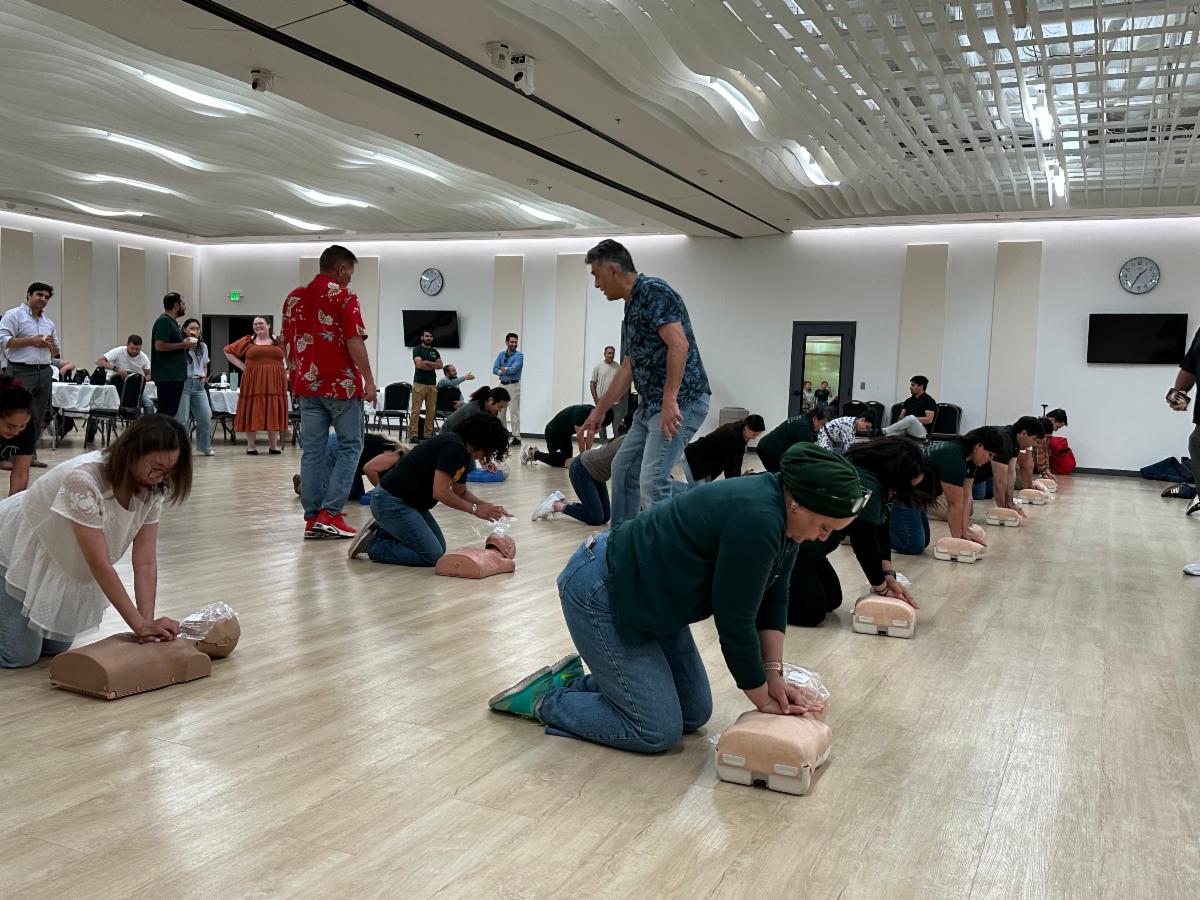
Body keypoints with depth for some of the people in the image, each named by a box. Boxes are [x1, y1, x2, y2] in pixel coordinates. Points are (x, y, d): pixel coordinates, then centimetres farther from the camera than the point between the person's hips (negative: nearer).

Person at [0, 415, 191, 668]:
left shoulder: (152, 490, -17)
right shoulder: (85, 479, -37)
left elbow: (145, 561, -17)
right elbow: (100, 564, -35)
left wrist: (148, 622, -27)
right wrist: (139, 624, -34)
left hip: (64, 564, 7)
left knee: (55, 647, 13)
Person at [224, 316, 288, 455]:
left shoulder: (279, 341, 8)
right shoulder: (247, 341, 8)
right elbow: (228, 351, 13)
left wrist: (285, 370, 0)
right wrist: (242, 366, 4)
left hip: (274, 382, 0)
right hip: (253, 382, 0)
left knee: (274, 412, 2)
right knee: (252, 412, 0)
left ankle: (273, 445, 9)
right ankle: (251, 446, 6)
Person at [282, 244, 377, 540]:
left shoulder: (294, 298, 13)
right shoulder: (343, 296, -7)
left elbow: (287, 343, 18)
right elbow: (354, 341, -15)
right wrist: (368, 379, -12)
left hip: (307, 384, 6)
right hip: (341, 384, -6)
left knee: (312, 450, 6)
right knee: (350, 447, 2)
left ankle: (313, 518, 6)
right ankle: (331, 513, -6)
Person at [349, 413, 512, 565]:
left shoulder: (463, 453, 9)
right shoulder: (454, 446, -22)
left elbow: (461, 492, 21)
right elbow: (440, 492, -26)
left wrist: (488, 507, 6)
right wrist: (475, 509, -15)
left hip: (410, 502, 10)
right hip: (391, 502, -10)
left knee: (439, 548, 14)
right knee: (432, 555, -12)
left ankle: (382, 531, 16)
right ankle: (373, 545, -2)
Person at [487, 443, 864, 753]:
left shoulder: (784, 513, 0)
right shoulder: (755, 521, -29)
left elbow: (773, 599, 7)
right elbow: (734, 621, -23)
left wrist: (773, 673, -2)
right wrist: (762, 700, -9)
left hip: (646, 597, 10)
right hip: (601, 596, -10)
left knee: (694, 714, 10)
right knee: (658, 732, -9)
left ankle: (578, 682, 18)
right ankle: (544, 699, 5)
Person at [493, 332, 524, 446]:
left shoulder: (519, 355, -5)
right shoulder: (501, 354, 11)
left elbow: (514, 369, -18)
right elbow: (495, 369, 2)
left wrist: (503, 369, -4)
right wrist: (503, 372, -16)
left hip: (513, 385, -6)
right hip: (502, 385, 6)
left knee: (514, 412, -7)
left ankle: (517, 438, -6)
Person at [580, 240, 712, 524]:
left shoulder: (653, 291, -11)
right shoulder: (632, 307, 18)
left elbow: (679, 344, -23)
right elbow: (628, 369, 23)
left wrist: (670, 400, -28)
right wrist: (600, 410, 25)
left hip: (681, 403, -11)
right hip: (650, 403, 11)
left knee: (652, 482, -17)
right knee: (624, 469, 18)